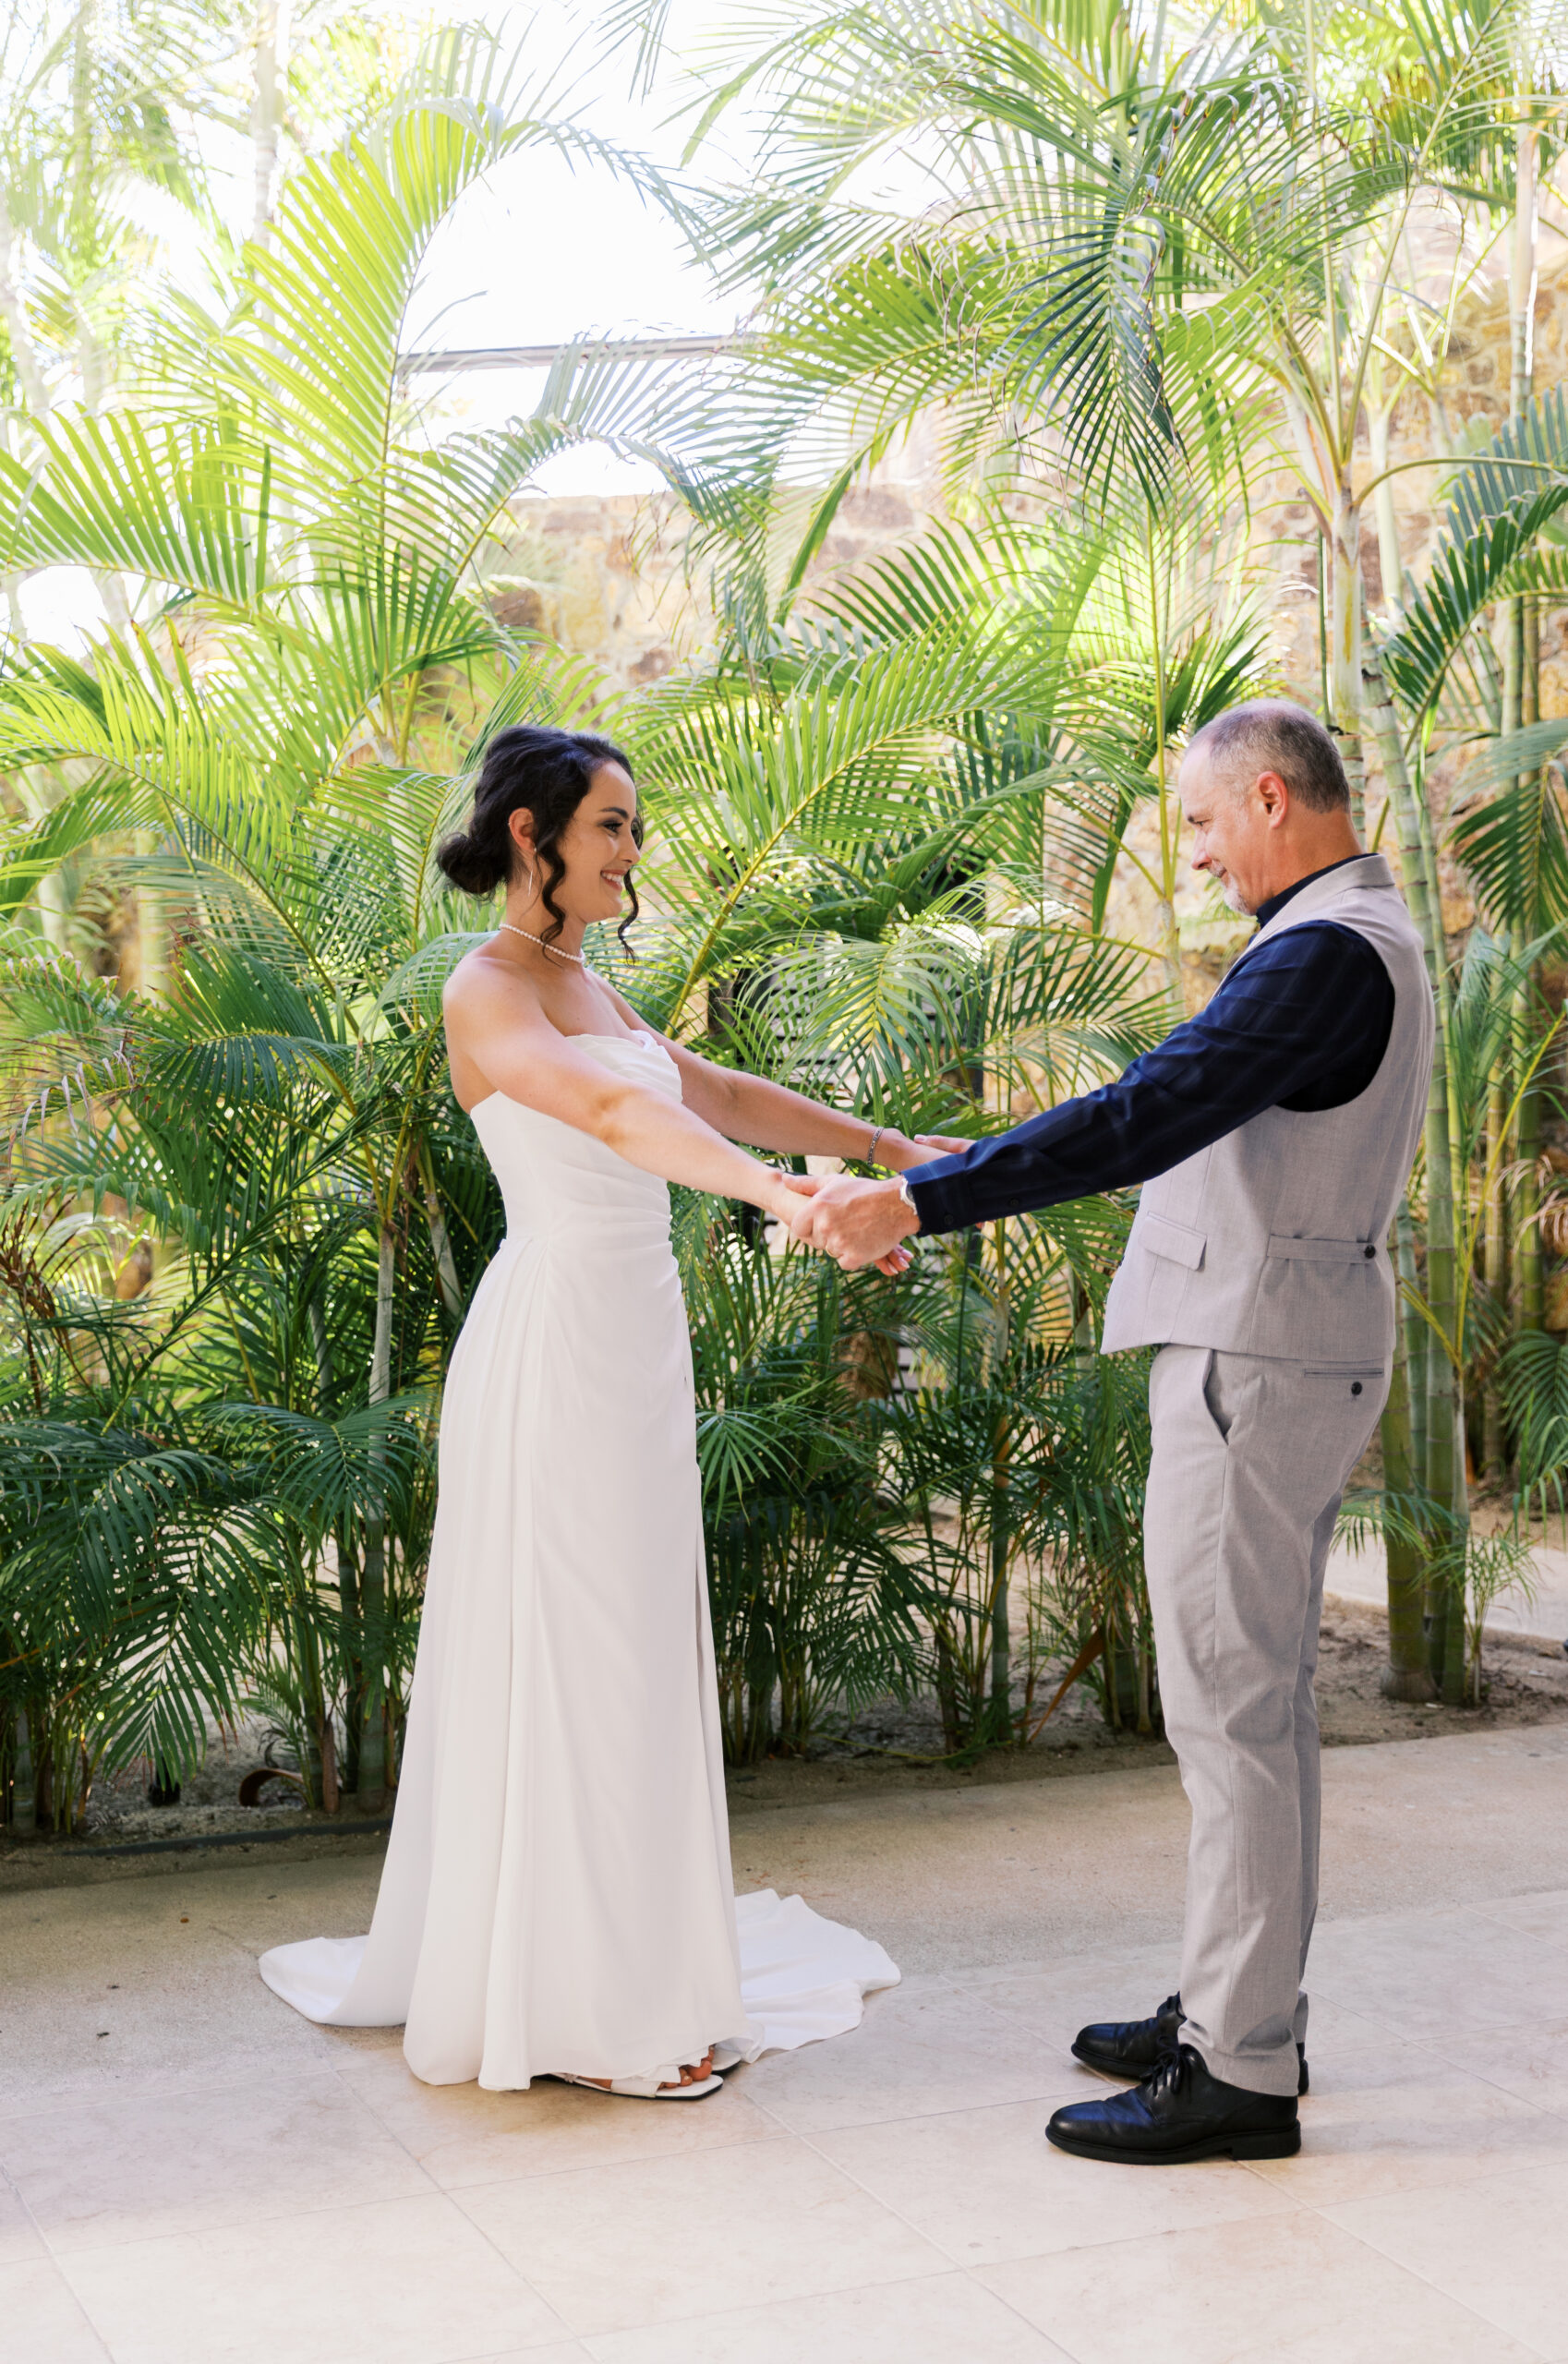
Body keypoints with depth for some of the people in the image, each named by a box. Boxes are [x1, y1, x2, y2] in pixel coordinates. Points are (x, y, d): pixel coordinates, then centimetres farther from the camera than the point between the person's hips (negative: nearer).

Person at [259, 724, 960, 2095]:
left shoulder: (592, 989, 13)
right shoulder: (487, 993, -14)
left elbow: (719, 1096, 20)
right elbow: (614, 1112, -31)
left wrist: (898, 1150, 19)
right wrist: (781, 1195, -45)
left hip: (637, 1343, 9)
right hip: (555, 1346, -9)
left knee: (639, 1656, 13)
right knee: (570, 1659, -2)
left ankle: (645, 1967, 25)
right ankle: (582, 2010, 9)